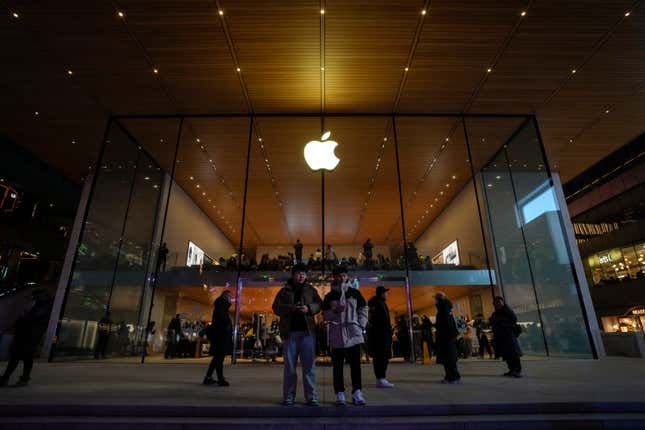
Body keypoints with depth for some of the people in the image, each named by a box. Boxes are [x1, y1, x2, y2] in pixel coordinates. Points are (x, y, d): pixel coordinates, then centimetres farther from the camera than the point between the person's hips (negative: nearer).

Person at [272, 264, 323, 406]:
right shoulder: (284, 291, 9)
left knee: (309, 365, 2)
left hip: (307, 331, 0)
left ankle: (311, 397, 8)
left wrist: (309, 308, -15)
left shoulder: (311, 290, 11)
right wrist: (290, 308, -14)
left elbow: (319, 304, 5)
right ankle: (288, 396, 16)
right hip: (290, 331, 0)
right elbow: (276, 307, 3)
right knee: (289, 365, 7)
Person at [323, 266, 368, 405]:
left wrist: (361, 325, -1)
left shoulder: (355, 292, 7)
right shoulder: (329, 296, 8)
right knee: (338, 365, 2)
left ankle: (357, 392, 6)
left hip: (353, 332, 0)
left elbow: (363, 310, 10)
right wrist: (334, 311, -11)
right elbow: (325, 315, 8)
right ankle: (340, 394, 11)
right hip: (336, 333, 0)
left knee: (355, 363, -1)